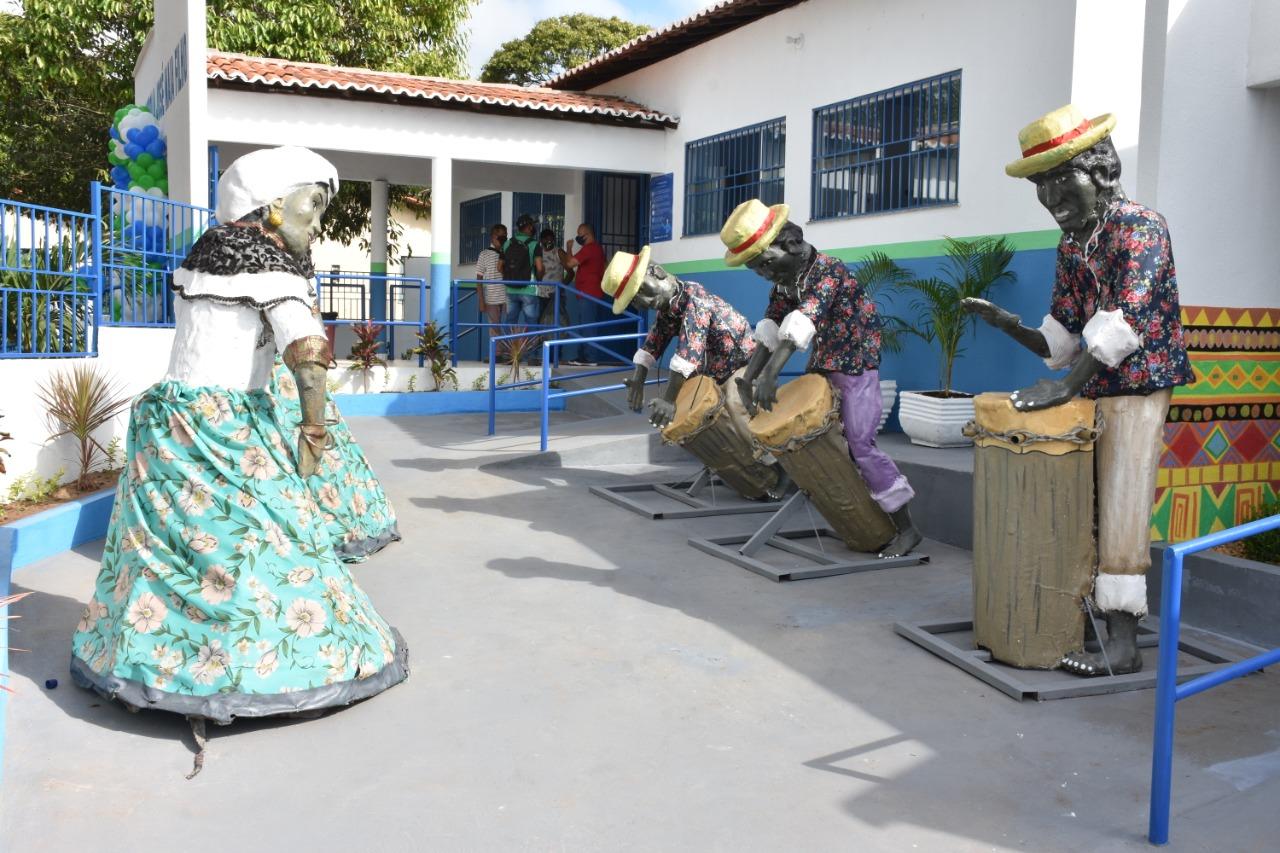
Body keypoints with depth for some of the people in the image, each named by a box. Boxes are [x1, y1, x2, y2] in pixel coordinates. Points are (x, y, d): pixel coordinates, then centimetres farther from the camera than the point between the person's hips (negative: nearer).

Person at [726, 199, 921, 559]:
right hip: (822, 366, 9)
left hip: (856, 367, -9)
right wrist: (748, 377, -12)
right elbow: (769, 329, 1)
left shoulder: (828, 270, -23)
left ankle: (906, 529, -5)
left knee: (860, 445, -13)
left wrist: (770, 374, -47)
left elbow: (802, 323, -37)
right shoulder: (783, 281, 3)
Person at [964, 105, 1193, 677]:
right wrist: (1009, 326, -4)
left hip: (1137, 393, -8)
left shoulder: (1140, 226, -12)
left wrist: (1067, 385, -29)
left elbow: (1127, 318, -24)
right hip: (1088, 395, 8)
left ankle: (1124, 644, -3)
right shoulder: (1070, 248, 11)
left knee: (1121, 514, -8)